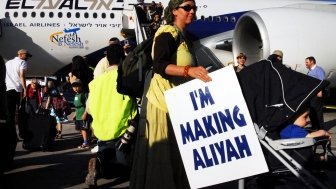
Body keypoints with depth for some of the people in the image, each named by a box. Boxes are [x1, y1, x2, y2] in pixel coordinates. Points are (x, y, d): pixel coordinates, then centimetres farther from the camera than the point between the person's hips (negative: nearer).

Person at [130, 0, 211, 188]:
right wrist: (189, 70, -36)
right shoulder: (167, 33, -10)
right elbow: (159, 65, -25)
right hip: (165, 99, -9)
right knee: (163, 151, -8)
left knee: (178, 150, 7)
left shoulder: (184, 36, 18)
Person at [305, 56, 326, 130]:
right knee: (311, 111, 12)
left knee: (318, 111, -7)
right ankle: (314, 128, 21)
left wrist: (320, 91, -24)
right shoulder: (310, 71, 21)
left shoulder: (318, 70, -6)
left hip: (317, 94, -9)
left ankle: (320, 129, -2)